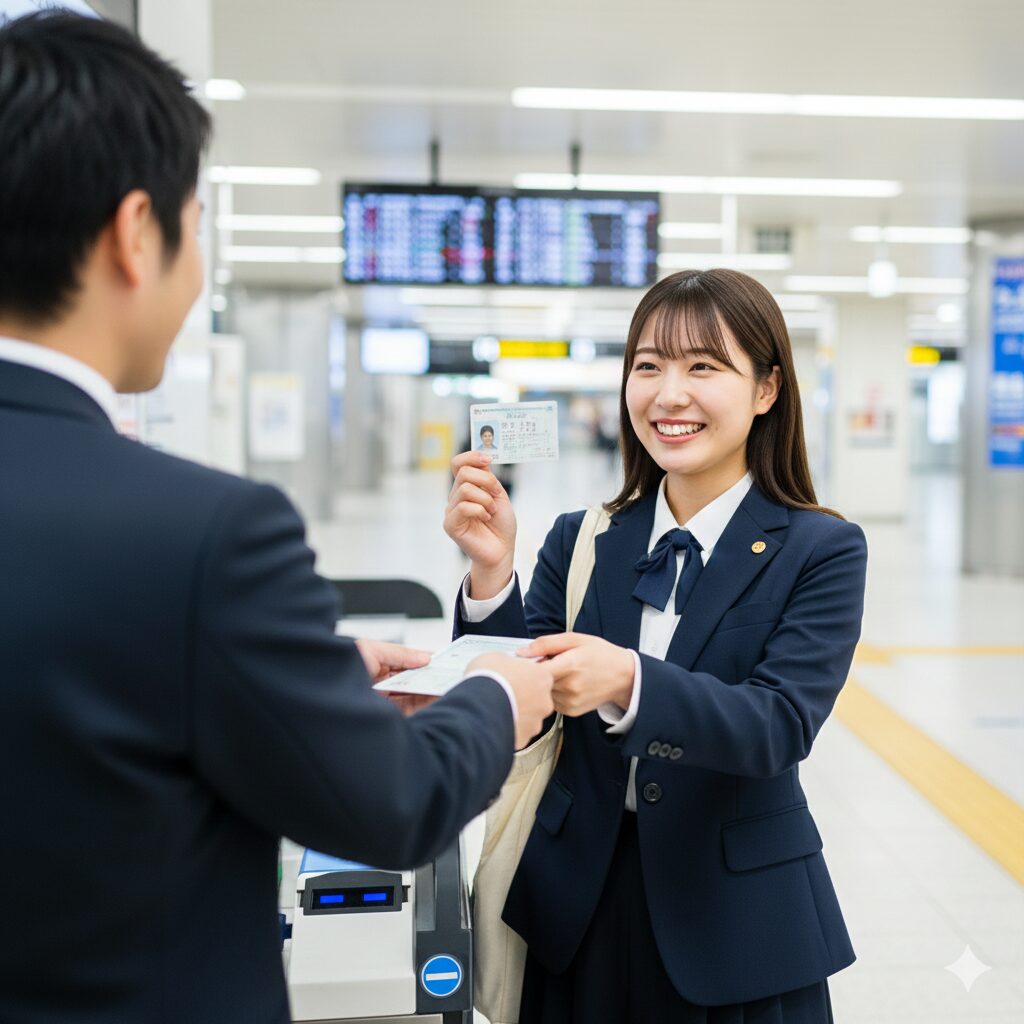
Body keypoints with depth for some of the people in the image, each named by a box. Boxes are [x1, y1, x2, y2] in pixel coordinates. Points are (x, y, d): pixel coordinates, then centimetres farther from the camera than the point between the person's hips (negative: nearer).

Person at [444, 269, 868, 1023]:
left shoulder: (822, 551, -7)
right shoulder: (579, 542, 1)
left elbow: (780, 724, -19)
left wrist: (628, 680, -36)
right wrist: (491, 572, -20)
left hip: (740, 924, -2)